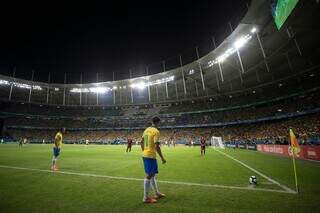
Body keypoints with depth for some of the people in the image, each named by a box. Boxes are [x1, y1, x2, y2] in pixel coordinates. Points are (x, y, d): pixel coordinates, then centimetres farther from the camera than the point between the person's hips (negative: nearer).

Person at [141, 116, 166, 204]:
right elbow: (156, 146, -21)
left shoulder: (146, 129, 9)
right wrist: (162, 158, -13)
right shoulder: (156, 131, -16)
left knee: (152, 174, 18)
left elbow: (141, 142, 14)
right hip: (151, 156, -9)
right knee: (149, 175, 2)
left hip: (145, 155, 9)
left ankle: (157, 193, 33)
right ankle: (146, 198, 15)